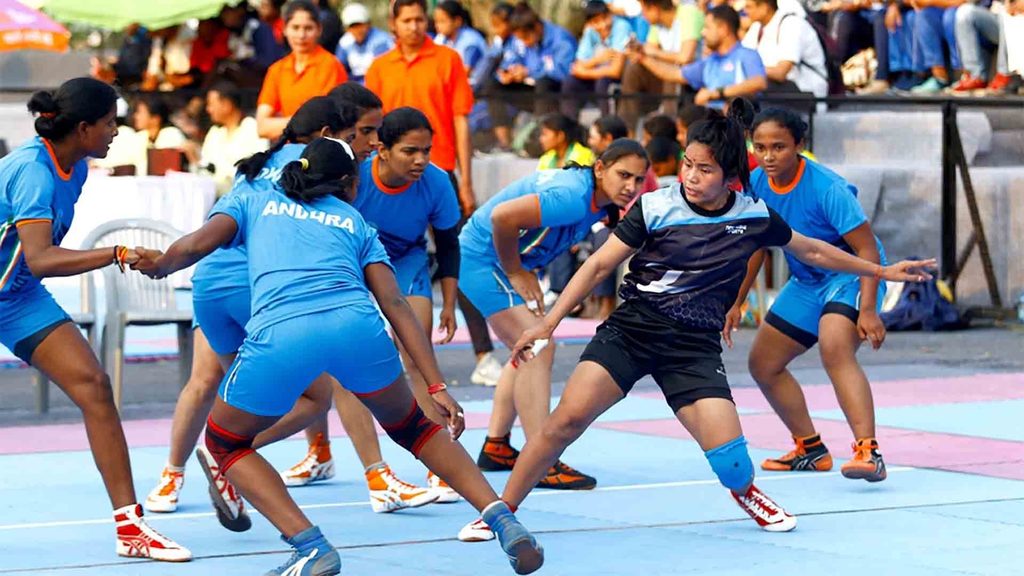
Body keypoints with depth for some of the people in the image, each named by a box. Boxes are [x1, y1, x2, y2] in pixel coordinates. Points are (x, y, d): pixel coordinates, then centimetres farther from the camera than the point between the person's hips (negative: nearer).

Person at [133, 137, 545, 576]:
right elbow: (396, 306, 19)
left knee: (224, 442, 22)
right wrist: (437, 387, 15)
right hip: (356, 326, 2)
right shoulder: (355, 222, 31)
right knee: (412, 427, 29)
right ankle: (502, 518, 15)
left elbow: (195, 246, 10)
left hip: (279, 334, -2)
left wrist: (158, 265, 33)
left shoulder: (253, 202, 29)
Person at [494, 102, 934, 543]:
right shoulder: (655, 208, -7)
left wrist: (881, 271, 25)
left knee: (727, 452, -13)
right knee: (568, 417, -21)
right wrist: (548, 323, -9)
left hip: (695, 345, 1)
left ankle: (745, 492, 26)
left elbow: (811, 250, 18)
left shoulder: (755, 217, 0)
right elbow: (600, 264, -2)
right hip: (632, 326, -1)